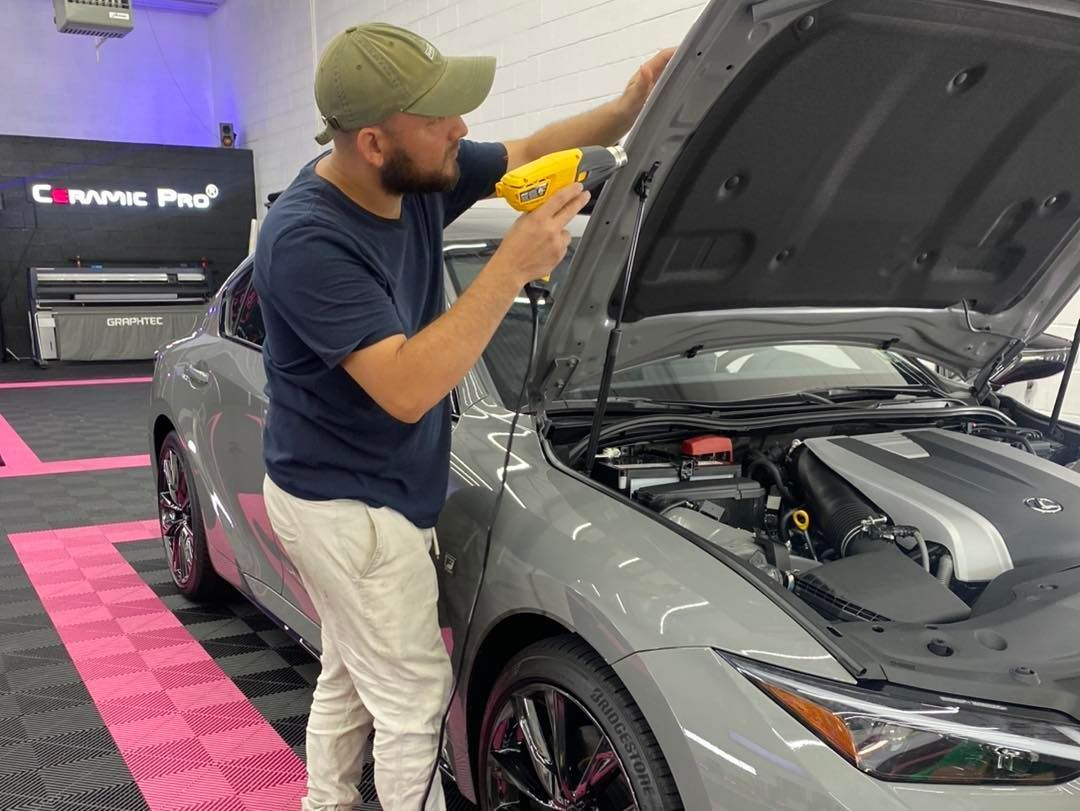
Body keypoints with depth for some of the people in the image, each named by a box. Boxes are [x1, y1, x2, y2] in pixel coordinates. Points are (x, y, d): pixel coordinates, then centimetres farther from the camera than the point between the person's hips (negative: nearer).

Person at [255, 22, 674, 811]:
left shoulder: (419, 176, -6)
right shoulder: (307, 240, -29)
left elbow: (530, 152, 8)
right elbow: (407, 391, -34)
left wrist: (627, 112, -10)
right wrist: (514, 266, -34)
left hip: (354, 497, 8)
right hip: (348, 507, -8)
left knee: (350, 678, 24)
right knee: (413, 701, 5)